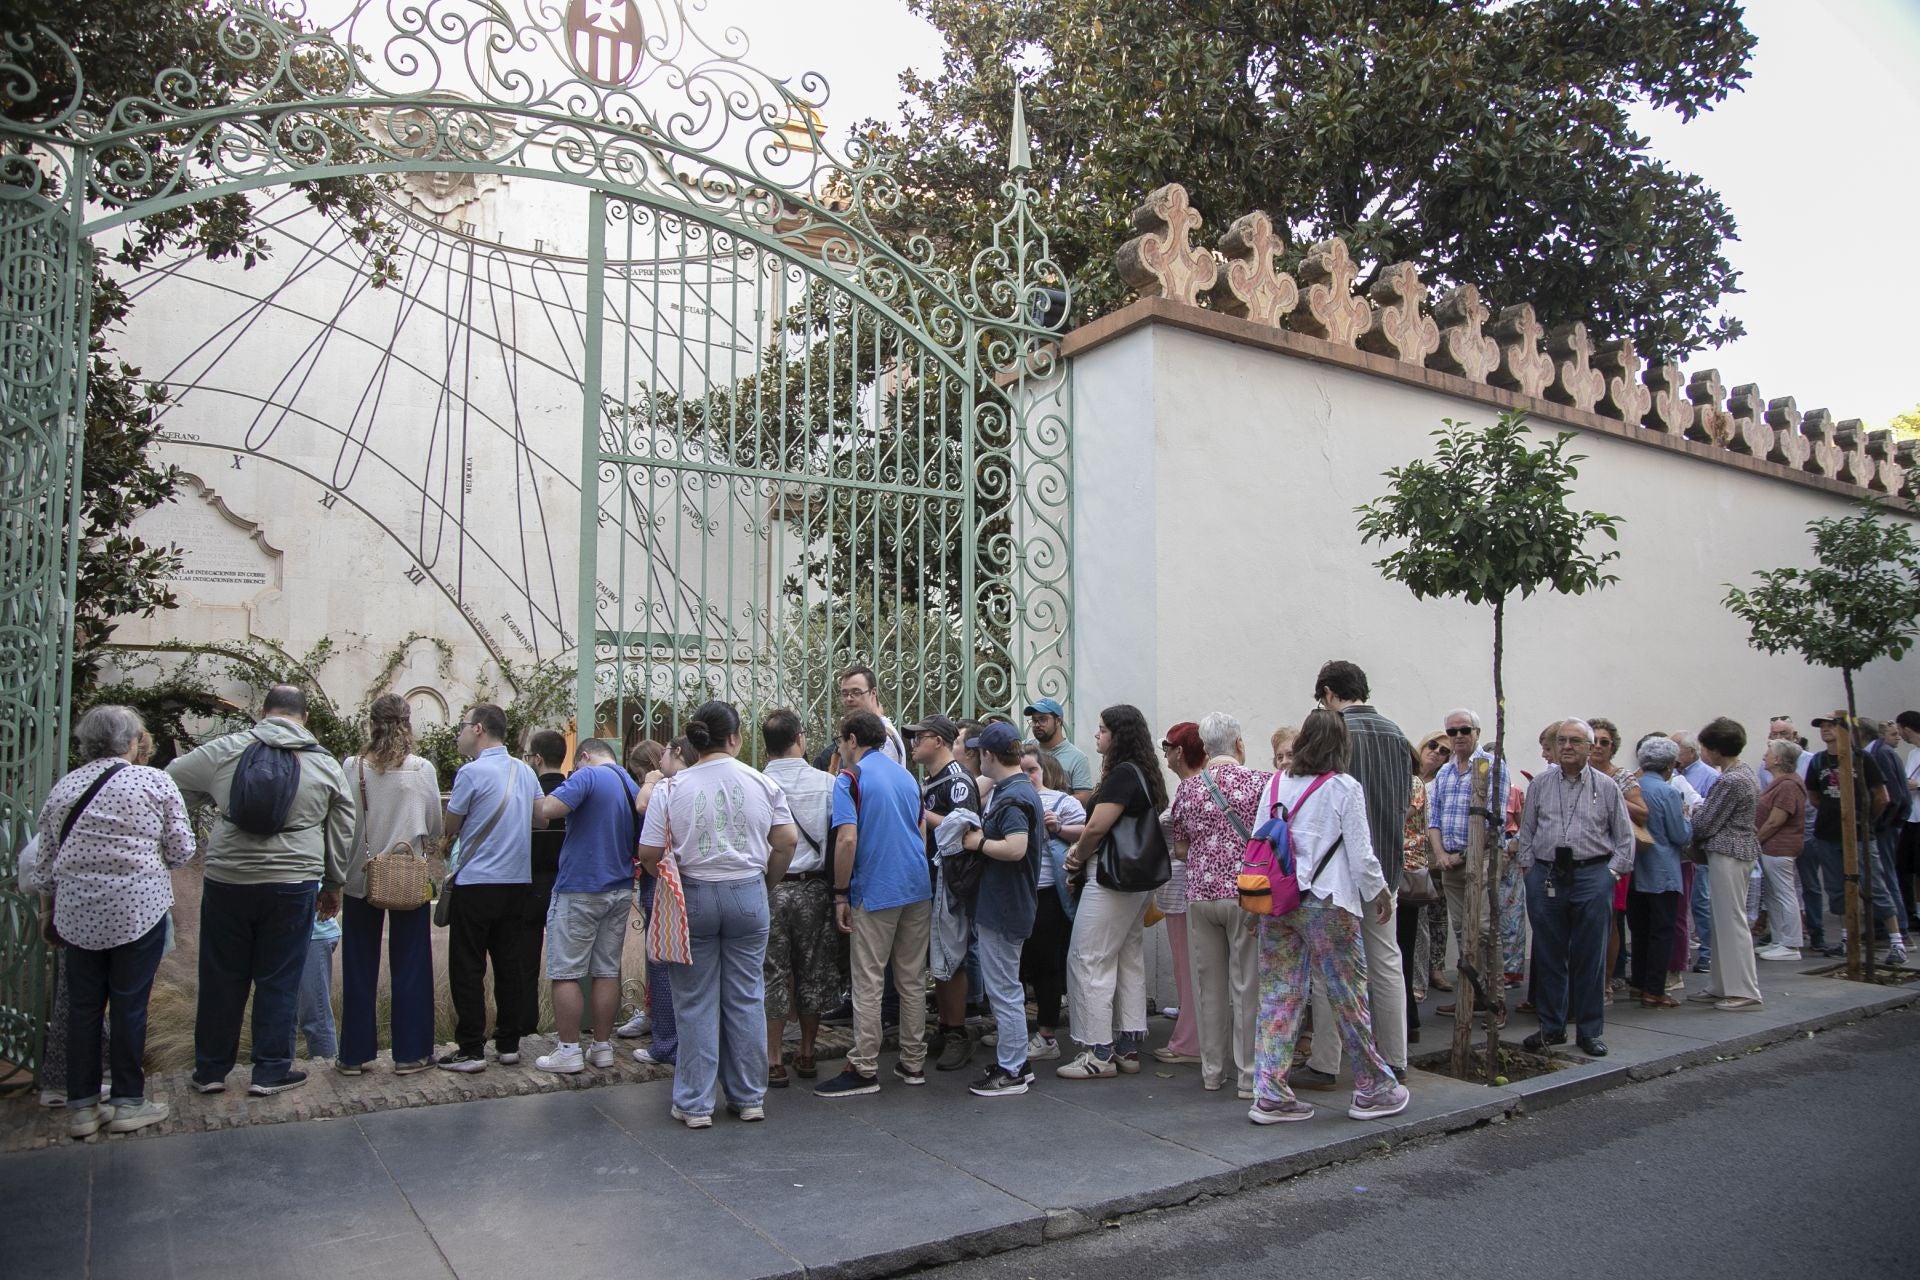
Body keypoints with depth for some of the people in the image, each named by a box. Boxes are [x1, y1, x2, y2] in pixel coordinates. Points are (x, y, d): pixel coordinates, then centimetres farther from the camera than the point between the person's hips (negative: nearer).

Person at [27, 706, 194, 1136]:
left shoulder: (63, 789, 5)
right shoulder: (155, 782, -6)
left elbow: (46, 859, 9)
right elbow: (181, 849, -4)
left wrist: (34, 885, 28)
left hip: (77, 914, 4)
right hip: (139, 909, -4)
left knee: (83, 1005, 12)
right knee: (129, 1005, 5)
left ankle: (82, 1107, 19)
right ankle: (128, 1103, 13)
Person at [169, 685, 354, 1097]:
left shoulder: (224, 750, 1)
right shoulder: (326, 765, 3)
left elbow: (170, 782, 14)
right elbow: (342, 834, 9)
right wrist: (332, 885, 20)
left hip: (227, 882, 1)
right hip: (293, 886, -1)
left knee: (221, 979, 13)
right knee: (279, 982, 8)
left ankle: (210, 1070, 24)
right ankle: (271, 1072, 14)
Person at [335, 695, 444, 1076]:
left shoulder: (353, 768, -7)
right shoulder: (422, 770, -10)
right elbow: (436, 827, -2)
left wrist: (335, 877, 11)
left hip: (361, 878, 1)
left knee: (359, 969, 13)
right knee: (410, 967, 8)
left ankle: (355, 1054, 19)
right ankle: (410, 1053, 13)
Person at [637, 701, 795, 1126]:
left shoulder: (673, 788, -6)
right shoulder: (762, 783, -2)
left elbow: (649, 854, -8)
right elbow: (787, 841, -1)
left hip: (693, 897, -1)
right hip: (747, 895, 1)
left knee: (696, 1003, 8)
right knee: (746, 999, 11)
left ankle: (695, 1103, 14)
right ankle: (749, 1098, 20)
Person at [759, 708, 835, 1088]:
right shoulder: (827, 783, -6)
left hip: (769, 888, -1)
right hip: (815, 887, 1)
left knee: (773, 974, 8)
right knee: (813, 972, 13)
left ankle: (774, 1061, 12)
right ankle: (806, 1056, 24)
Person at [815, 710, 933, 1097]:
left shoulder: (850, 778, -7)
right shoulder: (907, 776, 15)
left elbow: (847, 839, -17)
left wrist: (840, 894, -11)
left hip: (875, 891, -6)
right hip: (918, 887, 7)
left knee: (868, 984, 0)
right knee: (913, 980, 12)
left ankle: (864, 1069, 4)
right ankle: (913, 1062, 18)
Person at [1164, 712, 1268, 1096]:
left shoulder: (1187, 788, 3)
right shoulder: (1261, 782, -6)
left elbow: (1179, 851, 10)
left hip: (1201, 893, 3)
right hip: (1248, 894, -3)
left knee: (1209, 985, 12)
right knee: (1247, 985, 4)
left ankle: (1213, 1071, 21)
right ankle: (1248, 1076, 9)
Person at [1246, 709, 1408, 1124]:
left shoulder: (1275, 784, 7)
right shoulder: (1345, 788, -6)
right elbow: (1360, 853, -5)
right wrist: (1379, 891, 11)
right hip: (1326, 903, -4)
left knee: (1278, 996, 7)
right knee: (1348, 997, 7)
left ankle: (1270, 1094, 9)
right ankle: (1372, 1089, 20)